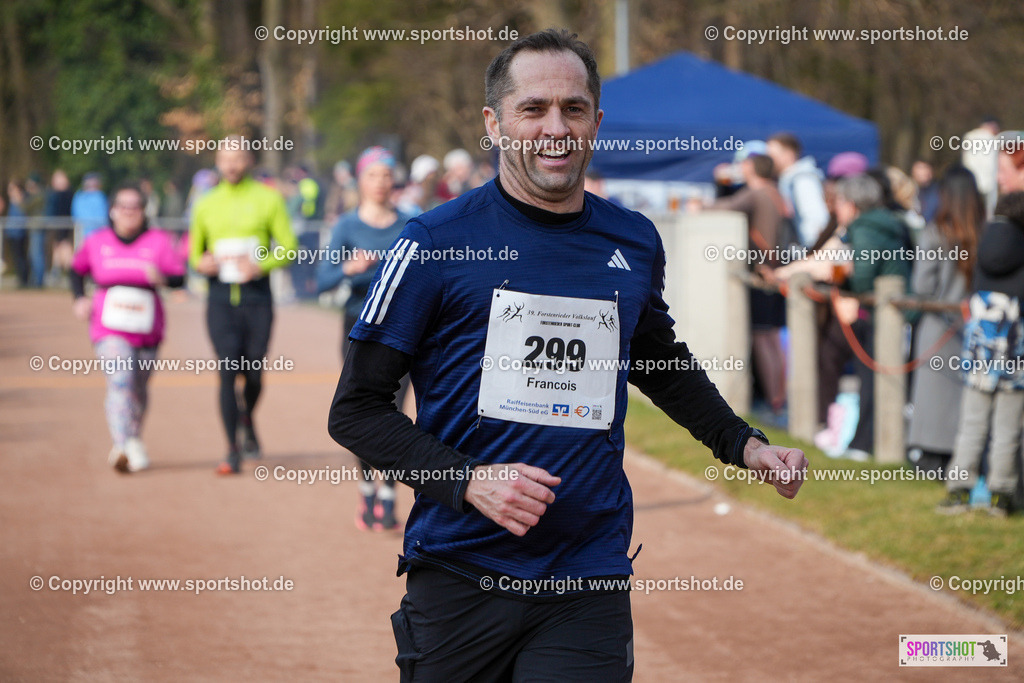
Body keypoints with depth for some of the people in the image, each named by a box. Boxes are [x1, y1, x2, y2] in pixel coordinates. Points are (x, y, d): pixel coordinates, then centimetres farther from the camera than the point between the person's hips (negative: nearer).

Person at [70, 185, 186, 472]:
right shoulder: (96, 242, 5)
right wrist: (80, 298, 6)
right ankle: (124, 446, -33)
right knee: (120, 380, -21)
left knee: (138, 389, 12)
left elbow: (180, 278, -5)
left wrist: (162, 278, -27)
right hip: (110, 329, -1)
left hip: (147, 328, 1)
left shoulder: (159, 241, 1)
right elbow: (77, 269, 22)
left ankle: (133, 442, 34)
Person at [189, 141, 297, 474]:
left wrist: (261, 265, -16)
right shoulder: (206, 205, 11)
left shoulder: (267, 199, 4)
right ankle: (233, 451, -4)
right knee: (228, 371, -9)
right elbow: (194, 250, 20)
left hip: (256, 294, -1)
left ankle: (247, 422, 34)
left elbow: (289, 246, 1)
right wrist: (201, 263, -4)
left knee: (254, 372, 1)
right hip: (220, 295, 1)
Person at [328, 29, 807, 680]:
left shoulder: (635, 243, 9)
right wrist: (468, 481, -14)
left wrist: (743, 445, 16)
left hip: (590, 582, 3)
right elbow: (356, 409, -3)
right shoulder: (437, 241, -4)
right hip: (460, 574, -2)